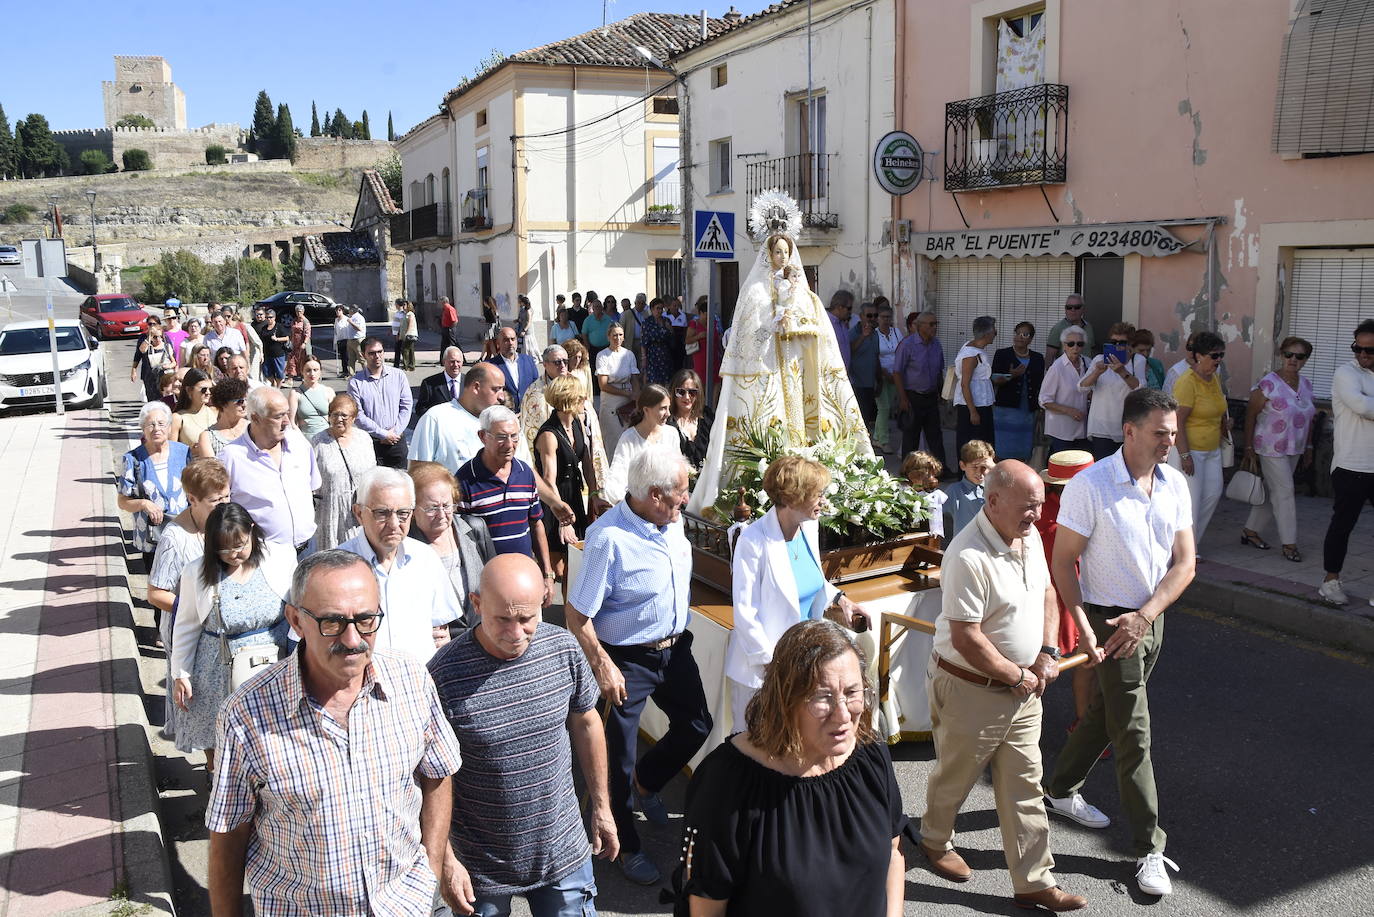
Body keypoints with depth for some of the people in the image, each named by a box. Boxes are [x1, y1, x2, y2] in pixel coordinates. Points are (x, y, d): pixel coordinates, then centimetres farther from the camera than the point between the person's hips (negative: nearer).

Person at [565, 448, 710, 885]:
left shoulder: (672, 522, -4)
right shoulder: (609, 538, -28)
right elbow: (576, 614, -23)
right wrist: (603, 667, -20)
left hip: (674, 648, 7)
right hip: (628, 660, -7)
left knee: (696, 726, 20)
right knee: (620, 755, 9)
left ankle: (644, 785, 47)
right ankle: (625, 845, 32)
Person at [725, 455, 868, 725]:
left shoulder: (809, 528, 1)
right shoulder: (754, 541, -21)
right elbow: (745, 612, -18)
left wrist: (838, 599, 6)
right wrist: (771, 661, -18)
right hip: (761, 667, -6)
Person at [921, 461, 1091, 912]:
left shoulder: (1029, 536, 0)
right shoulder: (969, 558, -28)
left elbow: (1046, 592, 15)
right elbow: (967, 641, -27)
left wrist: (1047, 653, 3)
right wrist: (1019, 677, -15)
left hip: (1023, 688, 7)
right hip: (970, 690, -7)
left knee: (1024, 788, 13)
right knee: (955, 777, 16)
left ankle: (1034, 882, 24)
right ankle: (935, 839, 43)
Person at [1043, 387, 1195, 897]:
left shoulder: (1175, 486, 0)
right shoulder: (1089, 487, -18)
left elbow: (1184, 564, -1)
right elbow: (1063, 560, -13)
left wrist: (1145, 615, -13)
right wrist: (1083, 625, -19)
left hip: (1151, 619, 6)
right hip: (1109, 619, -6)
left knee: (1104, 713, 20)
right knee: (1134, 735, -2)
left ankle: (1060, 791, 42)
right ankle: (1149, 849, 10)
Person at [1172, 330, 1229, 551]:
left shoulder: (1215, 379, 8)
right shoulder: (1187, 382, -18)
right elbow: (1178, 421, -21)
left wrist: (1224, 423, 12)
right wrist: (1185, 455, -23)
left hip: (1212, 449, 9)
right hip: (1190, 449, -9)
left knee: (1213, 494, 10)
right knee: (1191, 499, -5)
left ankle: (1192, 541, 24)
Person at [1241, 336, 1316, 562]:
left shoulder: (1306, 384, 7)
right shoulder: (1268, 384, -14)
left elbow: (1308, 418, 16)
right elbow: (1250, 415, -11)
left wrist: (1308, 448, 16)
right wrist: (1249, 447, -12)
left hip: (1294, 450, 7)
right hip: (1271, 449, -7)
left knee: (1272, 493, 12)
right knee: (1284, 493, -6)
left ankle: (1250, 531, 25)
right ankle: (1289, 544, 1)